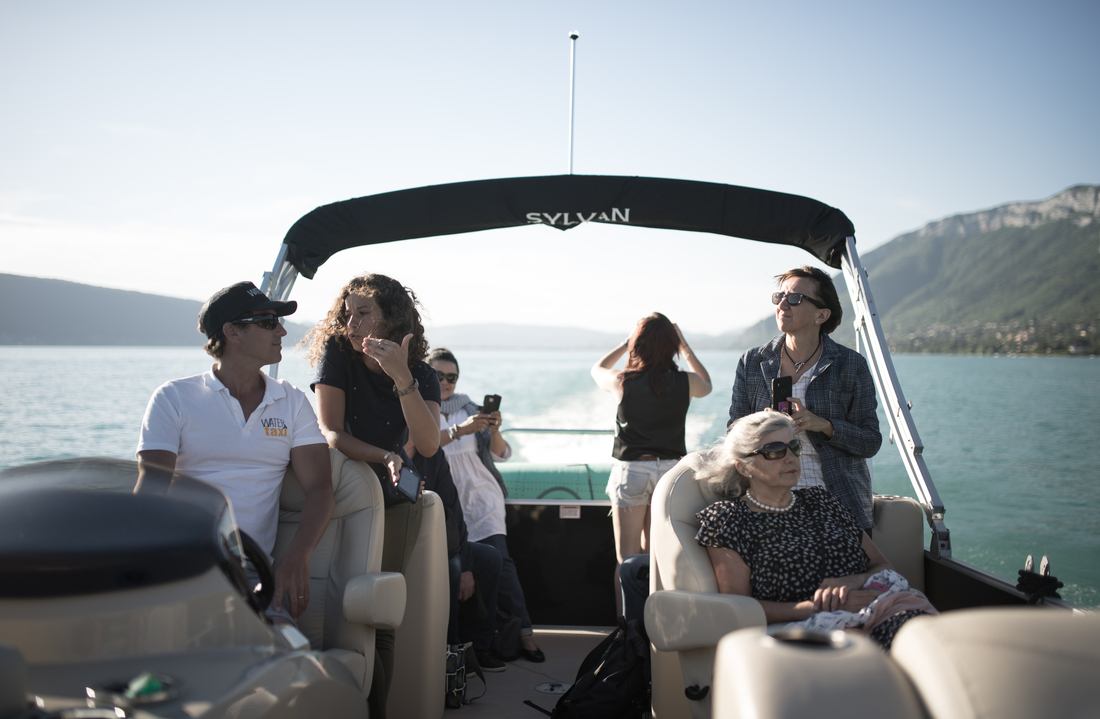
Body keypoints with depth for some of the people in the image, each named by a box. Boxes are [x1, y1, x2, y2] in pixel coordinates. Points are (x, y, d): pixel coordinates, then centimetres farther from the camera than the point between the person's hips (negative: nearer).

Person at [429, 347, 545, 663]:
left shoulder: (469, 407, 9)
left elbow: (501, 454, 7)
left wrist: (494, 430, -12)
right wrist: (459, 430, -27)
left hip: (482, 497, 1)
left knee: (499, 558, -11)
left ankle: (523, 633, -11)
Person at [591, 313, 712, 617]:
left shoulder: (624, 381, -8)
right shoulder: (684, 382, -5)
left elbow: (597, 370, 16)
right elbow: (706, 384, 21)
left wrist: (625, 344, 20)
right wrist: (685, 346, 22)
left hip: (630, 470, -2)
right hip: (671, 470, 2)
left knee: (627, 559, 5)